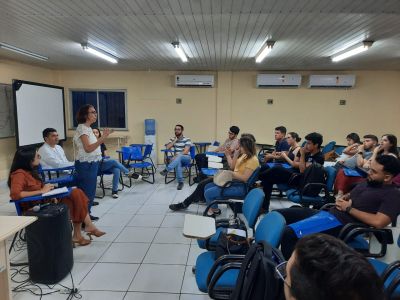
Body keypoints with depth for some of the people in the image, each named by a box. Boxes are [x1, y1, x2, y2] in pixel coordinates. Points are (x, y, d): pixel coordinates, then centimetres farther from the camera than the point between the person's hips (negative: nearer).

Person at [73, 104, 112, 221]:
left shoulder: (88, 128, 14)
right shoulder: (82, 128, -14)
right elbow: (88, 148, -24)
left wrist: (103, 137, 11)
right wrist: (102, 138, -28)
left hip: (92, 163, 10)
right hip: (86, 164, -10)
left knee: (91, 190, 16)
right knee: (86, 191, -3)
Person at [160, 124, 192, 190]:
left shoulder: (187, 139, -3)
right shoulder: (173, 139, 12)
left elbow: (186, 151, -15)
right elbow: (167, 148, -3)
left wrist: (176, 156, -25)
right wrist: (174, 141, -8)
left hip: (186, 158, -2)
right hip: (177, 158, 3)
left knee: (179, 157, -39)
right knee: (178, 162, -36)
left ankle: (166, 170, -46)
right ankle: (180, 182, -35)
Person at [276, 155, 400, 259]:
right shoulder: (368, 182, 20)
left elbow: (378, 222, -19)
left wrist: (349, 209, -10)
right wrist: (342, 199, 7)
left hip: (341, 222, -9)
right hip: (328, 213, 9)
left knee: (288, 233, -29)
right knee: (278, 215, -1)